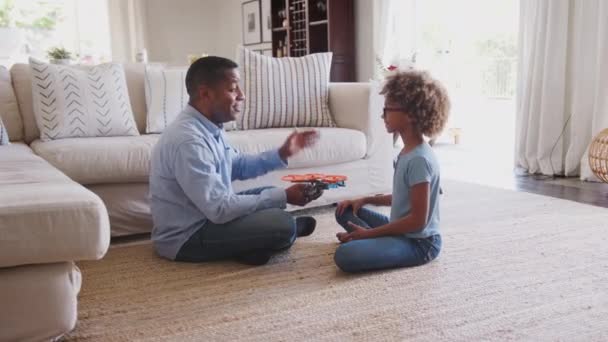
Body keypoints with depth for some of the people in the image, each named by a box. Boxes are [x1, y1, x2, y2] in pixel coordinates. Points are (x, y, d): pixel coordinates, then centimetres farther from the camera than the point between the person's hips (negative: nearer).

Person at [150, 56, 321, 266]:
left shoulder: (208, 127, 3)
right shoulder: (187, 140, -28)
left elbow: (238, 167, 19)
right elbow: (220, 209, -30)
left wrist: (282, 154, 6)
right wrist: (284, 197, -23)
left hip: (207, 213, 10)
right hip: (185, 238, -10)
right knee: (282, 225, -20)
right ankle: (289, 231, 9)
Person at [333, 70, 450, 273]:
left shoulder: (419, 159, -23)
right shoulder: (408, 152, 7)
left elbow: (418, 220, -22)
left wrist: (368, 233, -17)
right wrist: (364, 201, 10)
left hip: (419, 242, -10)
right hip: (403, 232, 10)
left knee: (345, 256, -29)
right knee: (345, 211, 16)